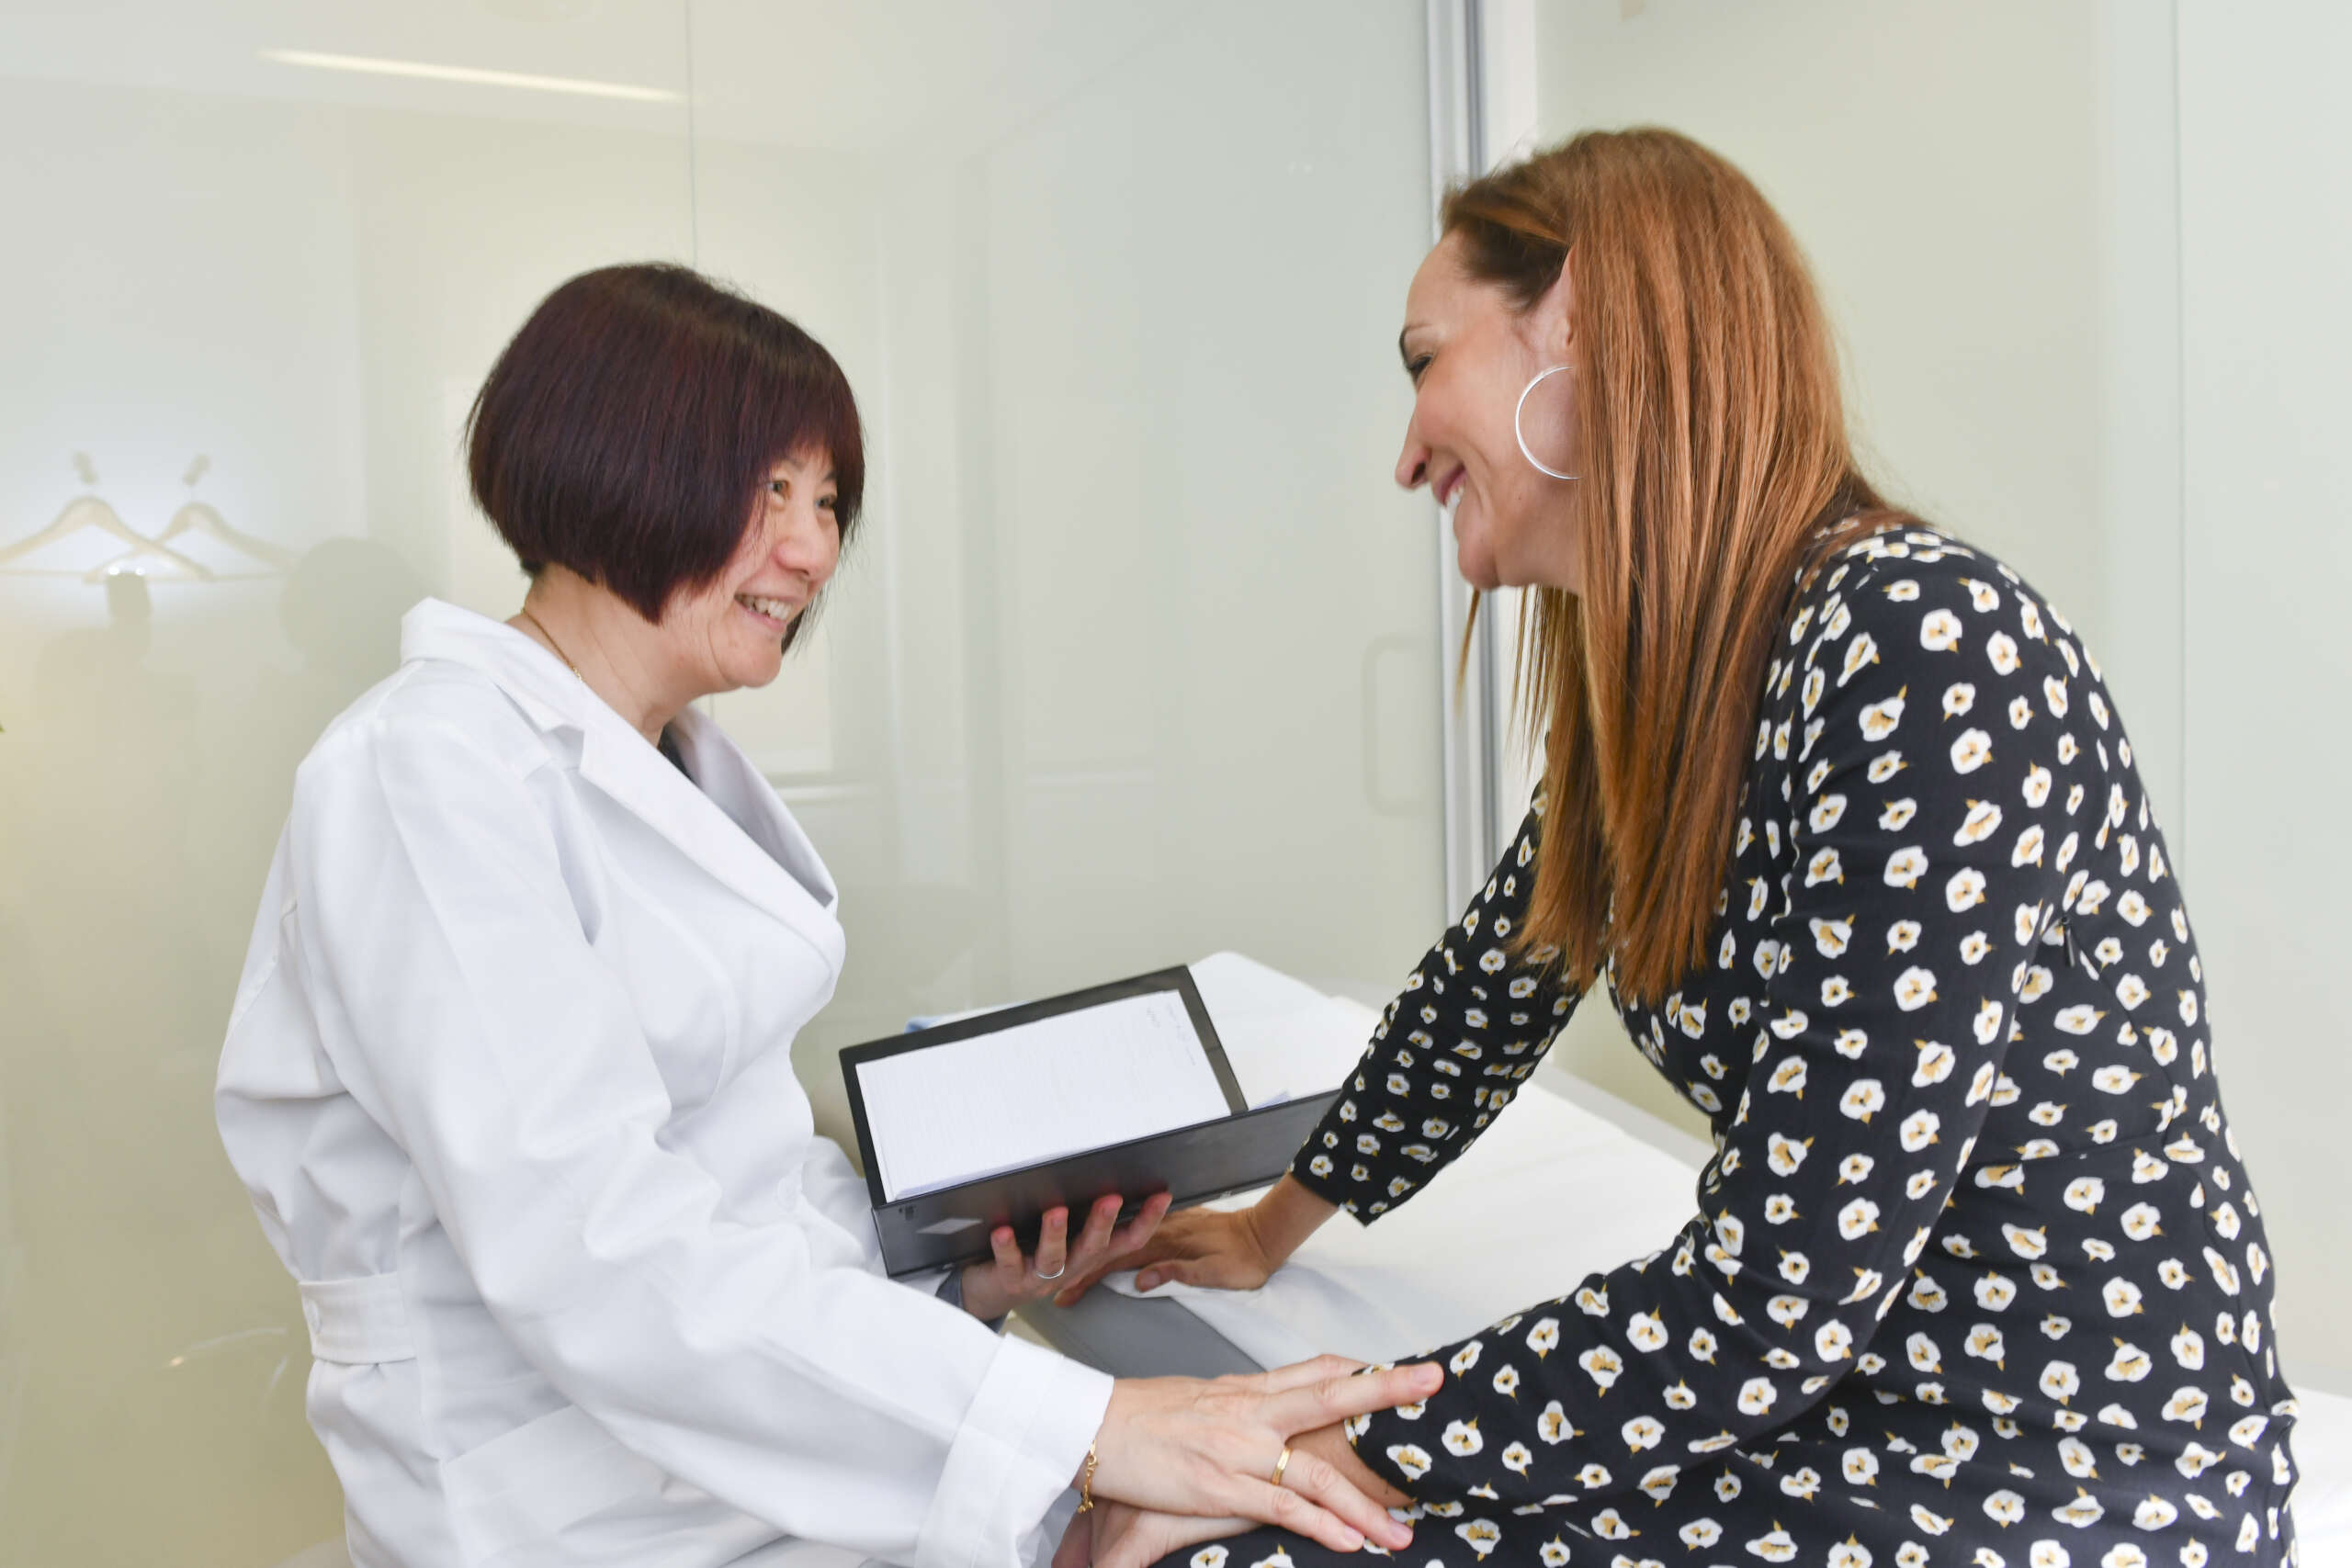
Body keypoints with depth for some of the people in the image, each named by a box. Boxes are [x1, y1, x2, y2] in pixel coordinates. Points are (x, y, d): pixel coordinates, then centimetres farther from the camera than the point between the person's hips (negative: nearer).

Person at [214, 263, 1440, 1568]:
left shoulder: (683, 758, 13)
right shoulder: (427, 772, -16)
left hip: (792, 1438, 8)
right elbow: (590, 1254, -26)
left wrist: (953, 1258, -4)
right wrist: (1077, 1425, -30)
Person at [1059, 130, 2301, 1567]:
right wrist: (1275, 1230, 29)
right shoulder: (1654, 695, 2)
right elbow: (1493, 984, 16)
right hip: (1829, 1411, 7)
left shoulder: (1924, 654, -24)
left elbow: (1776, 1299, -26)